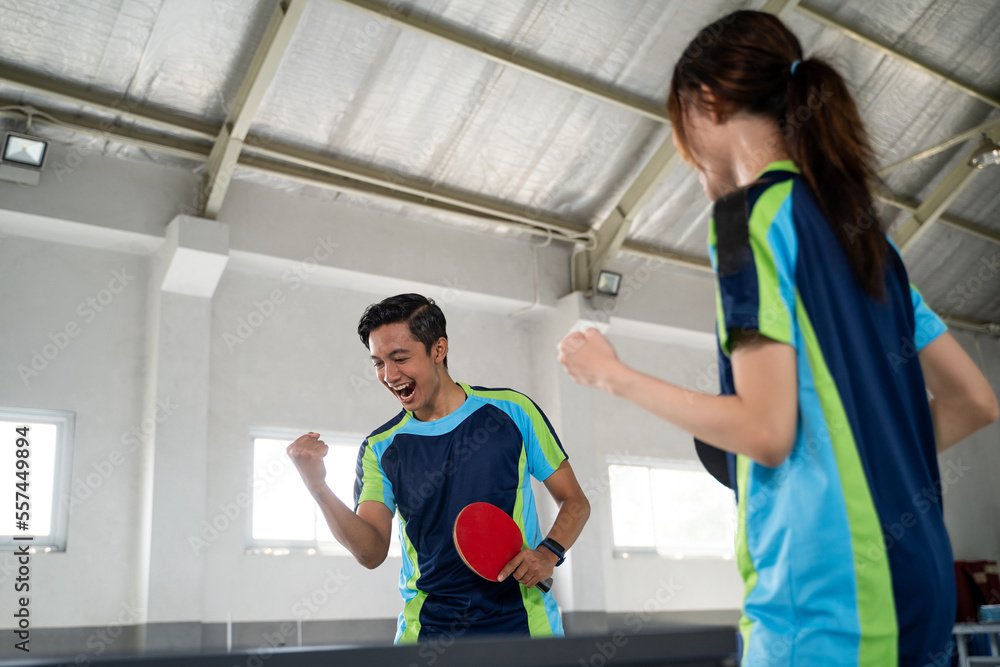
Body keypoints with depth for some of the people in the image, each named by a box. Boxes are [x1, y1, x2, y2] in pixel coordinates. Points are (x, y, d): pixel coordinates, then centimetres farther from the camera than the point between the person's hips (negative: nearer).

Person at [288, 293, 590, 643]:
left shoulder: (512, 410, -1)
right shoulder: (380, 448, 3)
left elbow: (575, 501, 5)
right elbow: (372, 552, -8)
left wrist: (548, 552, -13)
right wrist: (318, 487, -22)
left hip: (522, 622, -1)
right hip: (426, 630, 2)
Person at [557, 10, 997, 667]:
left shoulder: (752, 211, -10)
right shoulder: (864, 228, 14)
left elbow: (765, 430, -17)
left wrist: (615, 375, -5)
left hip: (826, 595, -8)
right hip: (915, 578, 9)